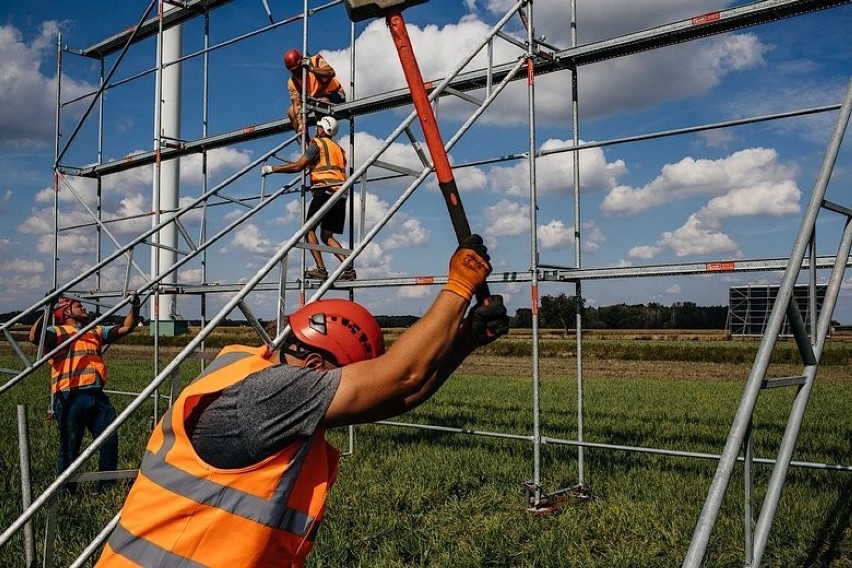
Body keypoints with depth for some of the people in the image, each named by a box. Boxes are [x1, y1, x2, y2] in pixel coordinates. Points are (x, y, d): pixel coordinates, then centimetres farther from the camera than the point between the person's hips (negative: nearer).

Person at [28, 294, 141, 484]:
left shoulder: (96, 332, 23)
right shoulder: (58, 332, 3)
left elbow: (126, 327, 20)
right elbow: (35, 337, -16)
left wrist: (134, 308, 7)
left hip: (97, 396, 6)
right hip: (70, 398, -6)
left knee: (110, 441, 4)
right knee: (70, 447, 0)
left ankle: (107, 486, 17)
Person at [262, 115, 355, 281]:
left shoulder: (318, 143, 3)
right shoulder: (339, 149, 26)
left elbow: (297, 166, -5)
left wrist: (272, 169, 2)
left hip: (325, 191, -7)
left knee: (309, 229, -2)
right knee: (327, 236, 10)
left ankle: (320, 269, -13)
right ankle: (349, 268, -4)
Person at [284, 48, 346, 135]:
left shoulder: (315, 61, -18)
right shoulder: (292, 82, -8)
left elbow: (331, 73, -34)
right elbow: (297, 104, -16)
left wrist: (312, 69, -44)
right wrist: (300, 124, -29)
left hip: (335, 95, -6)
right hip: (315, 99, 6)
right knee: (291, 111, -7)